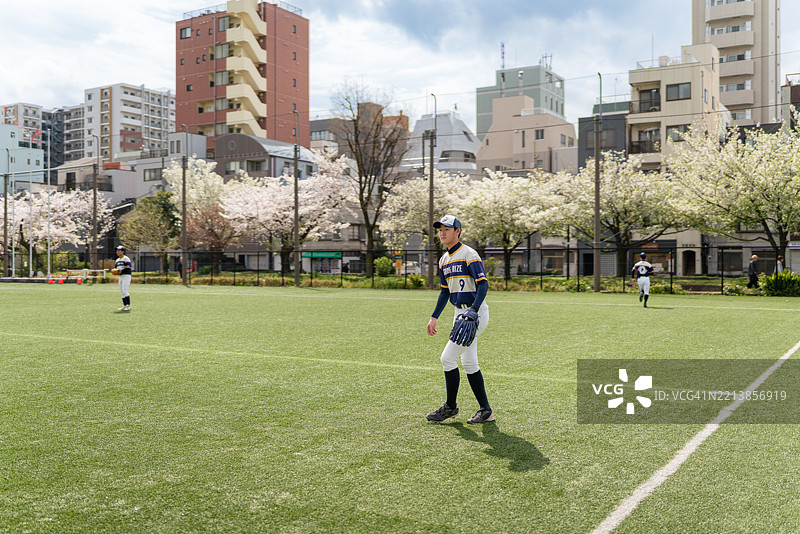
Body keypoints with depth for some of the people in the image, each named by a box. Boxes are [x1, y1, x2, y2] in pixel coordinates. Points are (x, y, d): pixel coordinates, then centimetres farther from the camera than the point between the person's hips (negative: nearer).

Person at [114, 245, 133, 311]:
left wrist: (121, 270, -26)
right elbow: (115, 268, 21)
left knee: (124, 291, -15)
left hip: (126, 276, -8)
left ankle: (128, 306, -13)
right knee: (122, 292, 8)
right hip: (120, 276, 8)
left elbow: (129, 267, -19)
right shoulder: (117, 260, 18)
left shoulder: (126, 258, -8)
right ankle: (125, 306, 13)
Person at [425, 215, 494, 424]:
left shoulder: (469, 254, -11)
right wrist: (434, 317, 18)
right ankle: (485, 411, 19)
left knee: (448, 357, -9)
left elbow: (483, 284, -18)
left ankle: (450, 407, 7)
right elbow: (445, 291, 22)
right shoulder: (444, 260, 14)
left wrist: (474, 310, -31)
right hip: (460, 314, 9)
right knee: (469, 364, 10)